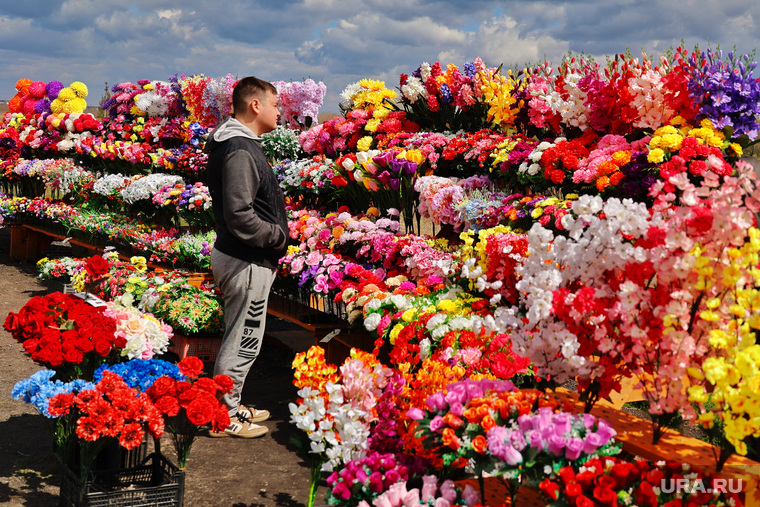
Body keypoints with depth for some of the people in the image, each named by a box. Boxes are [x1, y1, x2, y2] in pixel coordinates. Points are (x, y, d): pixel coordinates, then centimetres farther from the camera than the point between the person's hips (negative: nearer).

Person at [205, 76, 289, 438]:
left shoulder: (241, 144, 13)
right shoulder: (239, 152, -21)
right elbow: (240, 218, -28)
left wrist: (276, 233, 12)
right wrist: (279, 236, -15)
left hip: (242, 257, 11)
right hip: (246, 262, -11)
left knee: (239, 338, 20)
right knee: (243, 342, 1)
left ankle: (229, 406, 34)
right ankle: (224, 418, 13)